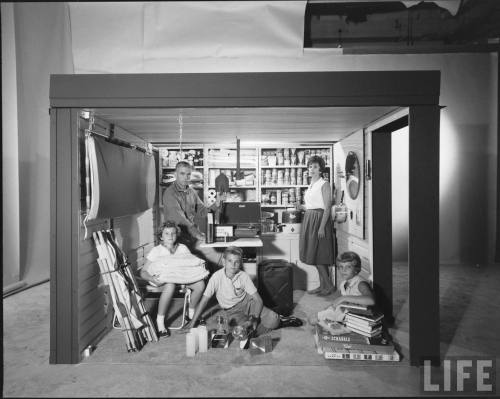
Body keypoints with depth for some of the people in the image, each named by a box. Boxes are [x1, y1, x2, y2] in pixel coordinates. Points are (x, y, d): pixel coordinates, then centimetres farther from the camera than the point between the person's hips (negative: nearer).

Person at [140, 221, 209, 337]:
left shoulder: (183, 248, 8)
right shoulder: (156, 251, -3)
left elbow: (192, 262, 10)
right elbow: (143, 271, -6)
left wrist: (201, 270, -14)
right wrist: (151, 278, -29)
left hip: (182, 276, 4)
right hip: (162, 277, -4)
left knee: (200, 284, -23)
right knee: (170, 286, -40)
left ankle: (191, 313, 2)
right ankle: (160, 321, -22)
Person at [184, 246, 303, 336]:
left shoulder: (244, 276, -13)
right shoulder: (217, 277, -18)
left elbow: (258, 300, -12)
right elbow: (204, 300, -12)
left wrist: (255, 318, -27)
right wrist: (192, 323, -12)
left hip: (248, 302, 1)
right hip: (232, 312, 0)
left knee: (273, 320, -25)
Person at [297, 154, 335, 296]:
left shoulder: (324, 184, -9)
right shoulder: (311, 185, 16)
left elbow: (327, 208, -15)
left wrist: (322, 227, -21)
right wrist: (301, 207, 6)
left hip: (319, 219, -9)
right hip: (309, 219, 9)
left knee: (318, 257, -6)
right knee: (315, 257, 10)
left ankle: (329, 285, 6)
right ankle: (322, 285, 19)